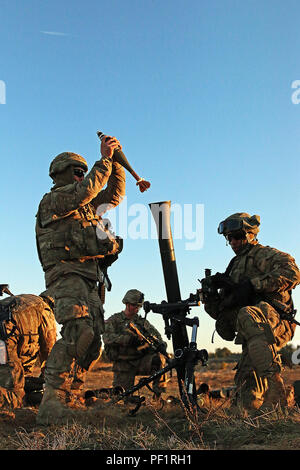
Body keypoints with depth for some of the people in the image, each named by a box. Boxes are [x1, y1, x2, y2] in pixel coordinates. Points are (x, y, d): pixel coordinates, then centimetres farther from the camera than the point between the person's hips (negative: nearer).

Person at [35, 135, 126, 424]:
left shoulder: (85, 206, 28)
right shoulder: (52, 199, 4)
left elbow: (114, 194, 31)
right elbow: (84, 191, -14)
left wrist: (114, 162, 19)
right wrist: (104, 161, -6)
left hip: (87, 279, 9)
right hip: (66, 273, -9)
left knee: (91, 339, 0)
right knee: (78, 332, -27)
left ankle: (57, 399, 5)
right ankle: (51, 403, -25)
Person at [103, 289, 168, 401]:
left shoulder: (142, 322, 12)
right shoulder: (114, 320, 1)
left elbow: (155, 335, 0)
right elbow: (107, 337, -17)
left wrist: (161, 344, -25)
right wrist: (129, 339, -30)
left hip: (140, 362, 2)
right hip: (123, 365, -2)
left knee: (159, 358, -26)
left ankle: (158, 393, -17)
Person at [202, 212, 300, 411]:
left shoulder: (262, 254, 7)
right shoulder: (234, 266, 30)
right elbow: (219, 311, 25)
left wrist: (252, 285, -18)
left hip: (274, 320, -7)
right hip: (256, 336, 7)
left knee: (247, 315, -42)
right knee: (248, 401, -3)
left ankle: (275, 384, -42)